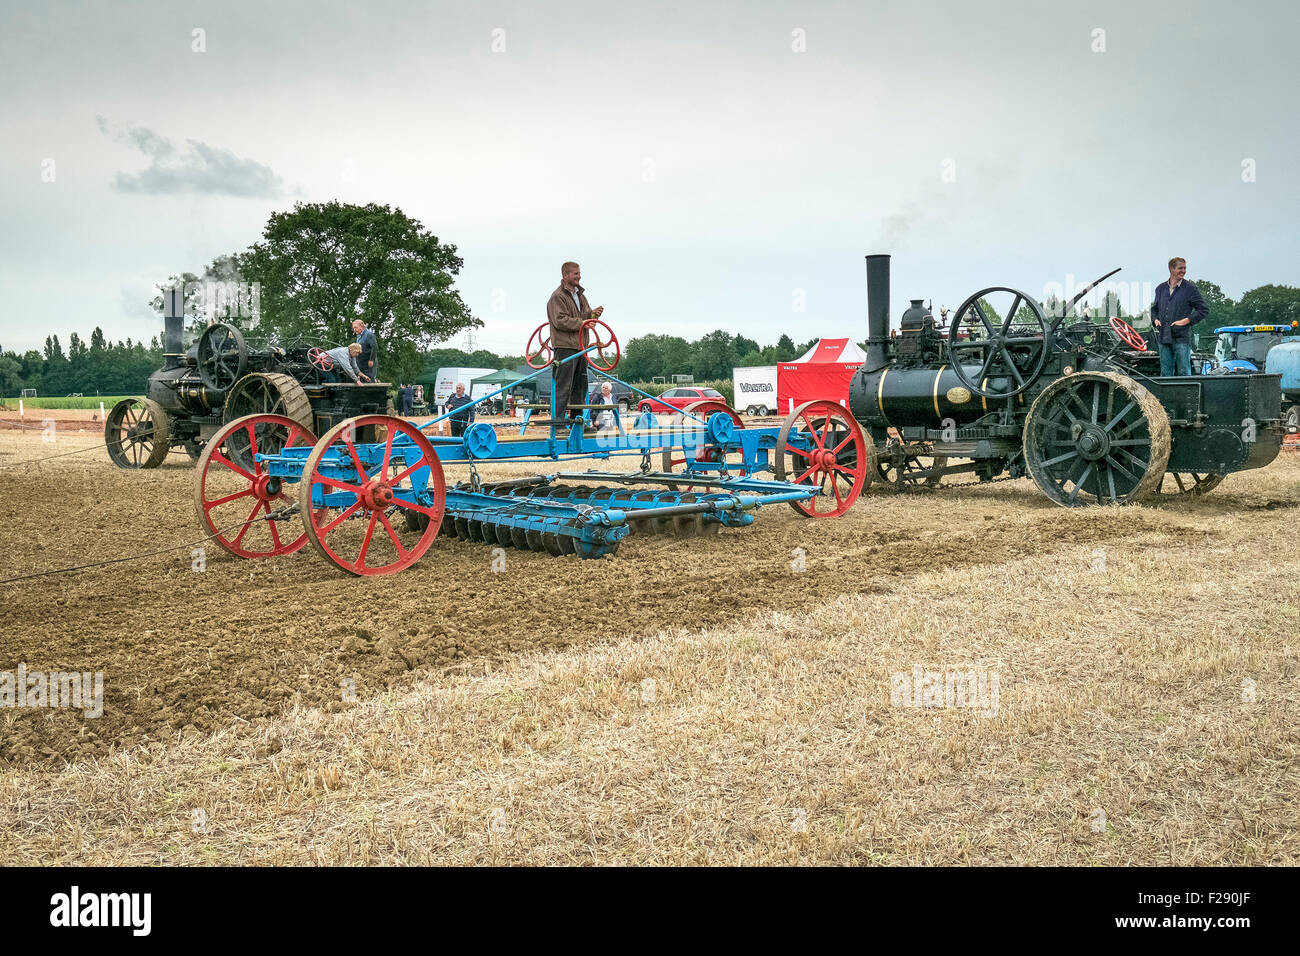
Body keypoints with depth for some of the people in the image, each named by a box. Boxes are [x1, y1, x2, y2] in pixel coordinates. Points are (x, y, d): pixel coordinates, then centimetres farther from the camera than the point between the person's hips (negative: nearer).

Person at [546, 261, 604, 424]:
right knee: (564, 385, -10)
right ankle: (559, 419, -8)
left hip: (580, 346, 9)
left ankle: (576, 417, 20)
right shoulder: (557, 296, -9)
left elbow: (584, 316, 20)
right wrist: (580, 322, -18)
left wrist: (592, 314, -1)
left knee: (580, 384, 12)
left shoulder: (580, 295, 18)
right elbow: (560, 321, -18)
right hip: (565, 347, -9)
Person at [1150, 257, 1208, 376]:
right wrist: (1155, 320, 6)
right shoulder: (1161, 288, 13)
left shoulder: (1190, 289, 1)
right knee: (1165, 373, 7)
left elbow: (1204, 309, 1)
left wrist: (1186, 320, -9)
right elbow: (1154, 308, 26)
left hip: (1182, 339, -4)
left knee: (1183, 372, -4)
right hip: (1164, 338, 4)